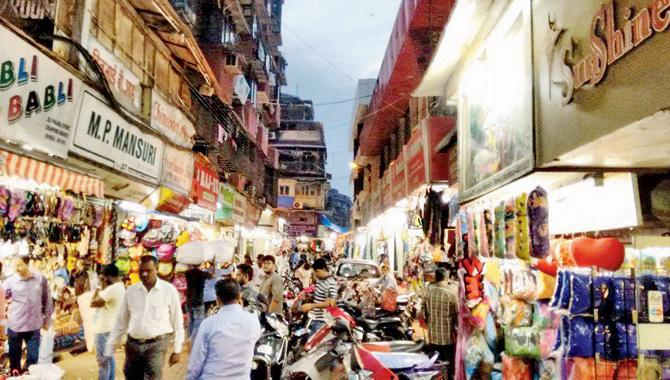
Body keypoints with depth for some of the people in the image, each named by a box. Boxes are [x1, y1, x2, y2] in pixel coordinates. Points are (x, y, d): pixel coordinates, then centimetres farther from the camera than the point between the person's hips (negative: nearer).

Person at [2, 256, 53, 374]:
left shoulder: (41, 279, -3)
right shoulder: (10, 281, -5)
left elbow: (47, 300, 5)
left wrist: (47, 318, 7)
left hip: (34, 326, 1)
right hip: (15, 325, 0)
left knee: (33, 357, 11)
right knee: (14, 356, 13)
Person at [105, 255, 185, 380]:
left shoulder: (169, 290, -5)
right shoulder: (131, 290, 4)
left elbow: (177, 322, -1)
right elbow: (121, 321, 11)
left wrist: (177, 350, 0)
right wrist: (110, 346, 9)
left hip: (157, 344, -4)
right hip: (133, 344, 4)